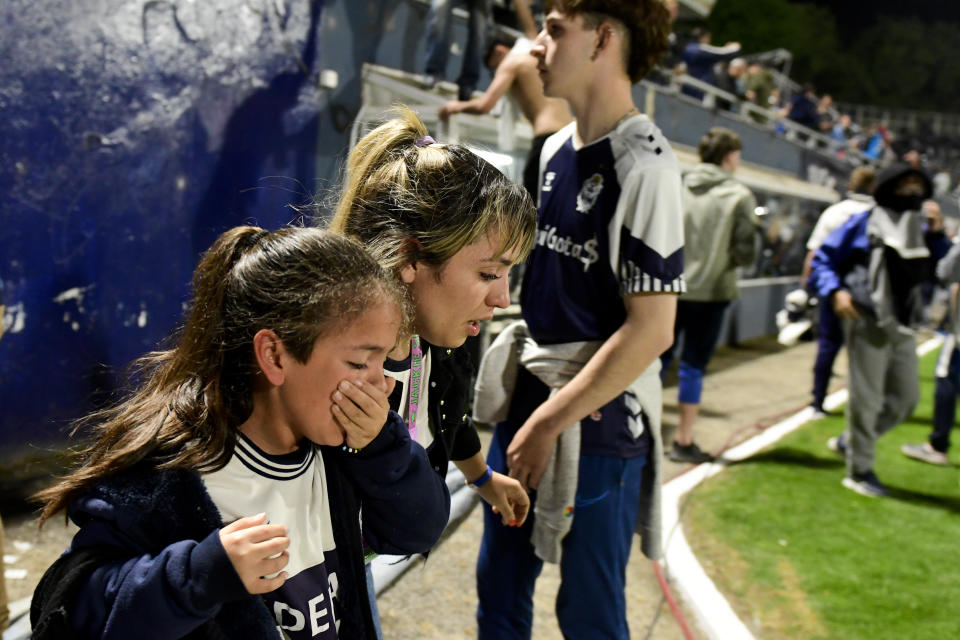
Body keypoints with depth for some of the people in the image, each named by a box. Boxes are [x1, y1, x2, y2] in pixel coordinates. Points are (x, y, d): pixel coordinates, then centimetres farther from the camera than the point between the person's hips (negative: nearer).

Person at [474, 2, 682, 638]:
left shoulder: (645, 166, -16)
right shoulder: (556, 149, 7)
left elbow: (651, 330, -19)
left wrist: (551, 422, -15)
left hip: (598, 422, -7)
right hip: (528, 402, 7)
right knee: (500, 589, 17)